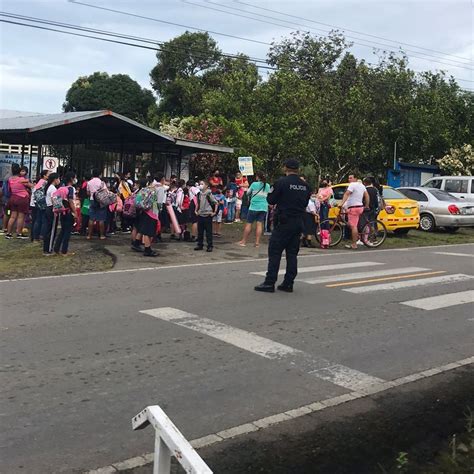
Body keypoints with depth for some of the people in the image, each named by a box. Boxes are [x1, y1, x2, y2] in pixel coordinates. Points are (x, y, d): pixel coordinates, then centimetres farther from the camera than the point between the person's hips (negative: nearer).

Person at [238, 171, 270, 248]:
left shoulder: (254, 184, -5)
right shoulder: (267, 186, 5)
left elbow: (248, 193, 6)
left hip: (254, 207, -3)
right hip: (264, 208, 3)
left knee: (249, 224, 3)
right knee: (259, 224, 1)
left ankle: (243, 241, 7)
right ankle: (257, 242, -2)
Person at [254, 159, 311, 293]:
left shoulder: (282, 182, -11)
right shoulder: (305, 186, 5)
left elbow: (271, 200, -6)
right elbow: (305, 204, 14)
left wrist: (270, 195, 14)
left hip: (284, 223, -5)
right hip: (298, 223, 6)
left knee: (275, 252, -1)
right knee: (292, 253, 10)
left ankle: (270, 283, -2)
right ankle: (288, 283, 12)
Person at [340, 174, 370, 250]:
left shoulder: (352, 185, -9)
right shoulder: (362, 185, 17)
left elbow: (346, 194, -21)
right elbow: (367, 195, 19)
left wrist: (342, 203, -29)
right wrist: (367, 206, 24)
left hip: (353, 208, -9)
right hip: (360, 207, 9)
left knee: (353, 226, -8)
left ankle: (354, 245, -9)